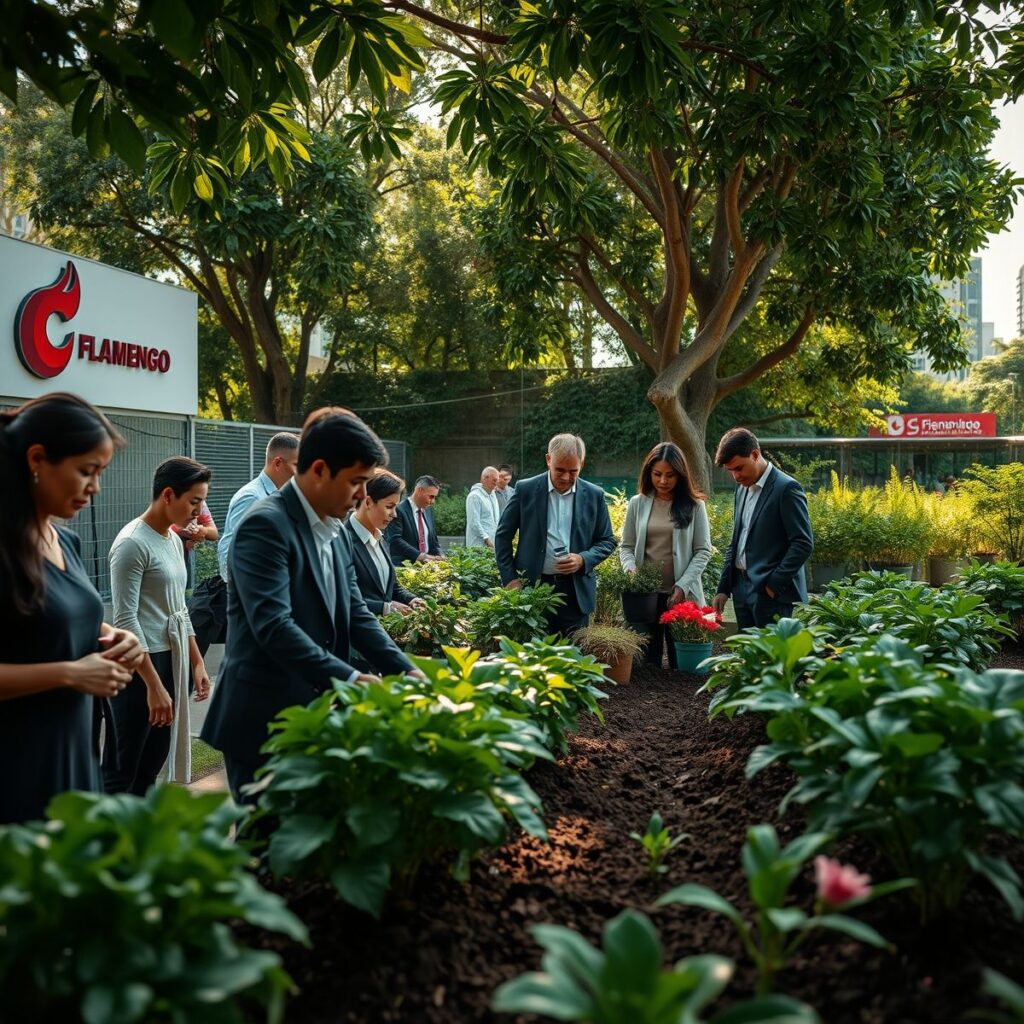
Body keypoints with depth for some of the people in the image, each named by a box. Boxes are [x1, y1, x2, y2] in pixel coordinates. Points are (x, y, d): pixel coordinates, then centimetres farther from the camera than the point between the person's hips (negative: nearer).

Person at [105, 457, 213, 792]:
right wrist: (154, 686, -21)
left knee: (152, 766, 15)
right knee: (121, 772, 0)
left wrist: (197, 662, 16)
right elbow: (126, 620, -19)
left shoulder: (173, 540, 11)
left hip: (172, 661, 9)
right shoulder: (132, 543, -15)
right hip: (139, 665, -9)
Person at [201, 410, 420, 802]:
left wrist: (405, 670, -2)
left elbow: (354, 613, 11)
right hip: (265, 723, -8)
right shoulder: (266, 525, -18)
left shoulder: (337, 534, 10)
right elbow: (273, 626, -27)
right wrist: (351, 679, -28)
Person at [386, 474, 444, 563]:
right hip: (404, 566, -6)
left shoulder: (428, 511, 15)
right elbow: (395, 540, -18)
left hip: (427, 565, 6)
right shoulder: (398, 510, -9)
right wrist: (420, 556, -24)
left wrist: (439, 556, 1)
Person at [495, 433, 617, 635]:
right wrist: (510, 578, -3)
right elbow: (503, 535, 5)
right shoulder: (526, 489, 0)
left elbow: (607, 541, 9)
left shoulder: (594, 496, 3)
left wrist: (583, 560, -10)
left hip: (576, 591, 1)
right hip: (532, 587, -1)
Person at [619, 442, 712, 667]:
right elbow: (626, 546, 9)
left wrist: (683, 586, -11)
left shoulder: (694, 505, 1)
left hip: (682, 595, -1)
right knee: (647, 660, 6)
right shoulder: (638, 503, 6)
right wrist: (631, 570, -11)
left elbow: (703, 551, -1)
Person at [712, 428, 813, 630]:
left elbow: (804, 543, -14)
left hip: (771, 593, -7)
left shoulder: (786, 488, -10)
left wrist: (774, 583, -14)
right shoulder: (742, 489, 15)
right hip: (742, 589, 8)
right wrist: (724, 588, 14)